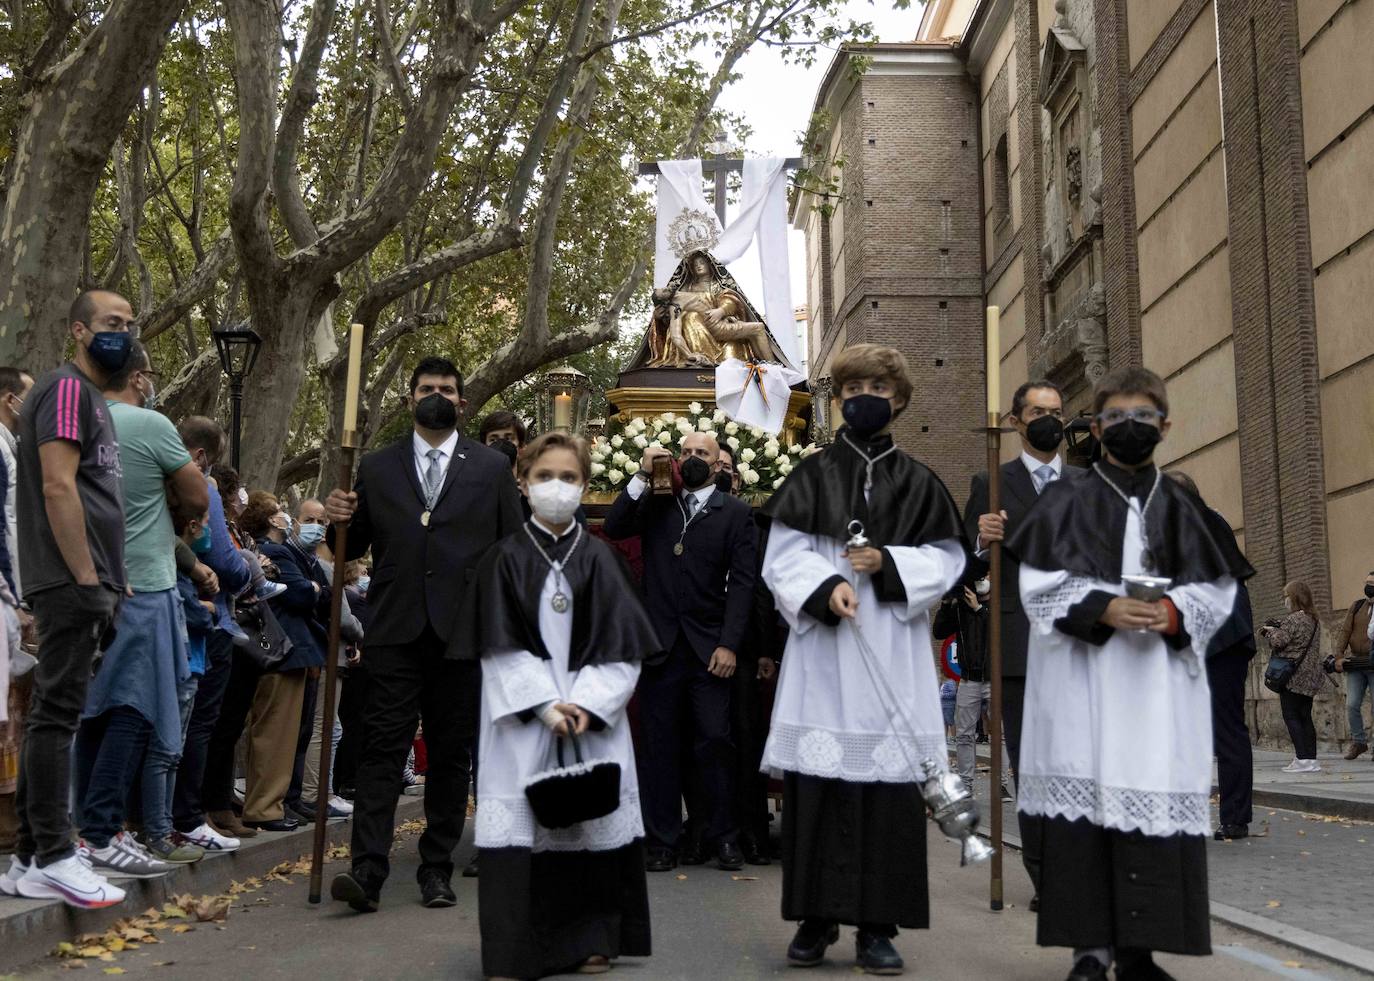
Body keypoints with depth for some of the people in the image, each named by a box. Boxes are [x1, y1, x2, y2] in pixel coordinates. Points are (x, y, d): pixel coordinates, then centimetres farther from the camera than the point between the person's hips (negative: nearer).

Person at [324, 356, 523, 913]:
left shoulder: (492, 468, 9)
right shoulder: (376, 469, 13)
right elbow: (353, 548, 15)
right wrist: (340, 520, -8)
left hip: (462, 632, 0)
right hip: (395, 631, 0)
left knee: (451, 753, 6)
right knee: (383, 748, -6)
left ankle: (437, 871, 15)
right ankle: (367, 872, -8)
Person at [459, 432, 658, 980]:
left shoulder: (598, 559, 5)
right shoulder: (506, 559, 2)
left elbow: (620, 646, 1)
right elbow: (500, 647, -2)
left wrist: (585, 704, -12)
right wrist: (545, 705, -12)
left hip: (593, 713, 1)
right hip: (522, 716, -1)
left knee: (589, 825, 4)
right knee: (519, 830, -4)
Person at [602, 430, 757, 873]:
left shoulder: (736, 513, 6)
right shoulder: (654, 505, 13)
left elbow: (742, 582, -1)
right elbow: (612, 528, -1)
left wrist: (729, 644, -9)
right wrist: (642, 476, -7)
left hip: (709, 648, -2)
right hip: (660, 645, 2)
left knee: (715, 741, -4)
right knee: (659, 744, 4)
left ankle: (723, 837, 9)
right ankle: (662, 841, 12)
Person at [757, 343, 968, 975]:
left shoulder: (917, 483, 11)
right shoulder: (811, 476, 9)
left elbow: (946, 560, 6)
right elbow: (783, 557, 1)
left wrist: (887, 563, -10)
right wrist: (825, 587, -18)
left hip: (892, 652, 1)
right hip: (821, 648, 0)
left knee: (889, 786, -2)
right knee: (816, 784, -2)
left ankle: (878, 926, 6)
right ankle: (816, 918, 8)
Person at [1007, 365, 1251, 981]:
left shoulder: (1183, 509, 13)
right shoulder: (1068, 501, 5)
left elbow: (1217, 589, 10)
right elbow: (1040, 585, -1)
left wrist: (1174, 612, -10)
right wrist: (1103, 609, -16)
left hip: (1162, 681, 2)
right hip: (1083, 679, -2)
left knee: (1158, 803, -2)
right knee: (1086, 802, -5)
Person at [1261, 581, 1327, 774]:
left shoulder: (1293, 619, -15)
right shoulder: (1315, 620, 13)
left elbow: (1278, 642, -15)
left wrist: (1270, 631, 4)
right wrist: (1275, 630, 12)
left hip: (1293, 675, -8)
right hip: (1310, 676, 8)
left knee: (1291, 716, -4)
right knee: (1305, 717, 10)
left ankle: (1302, 759, -10)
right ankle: (1311, 759, 10)